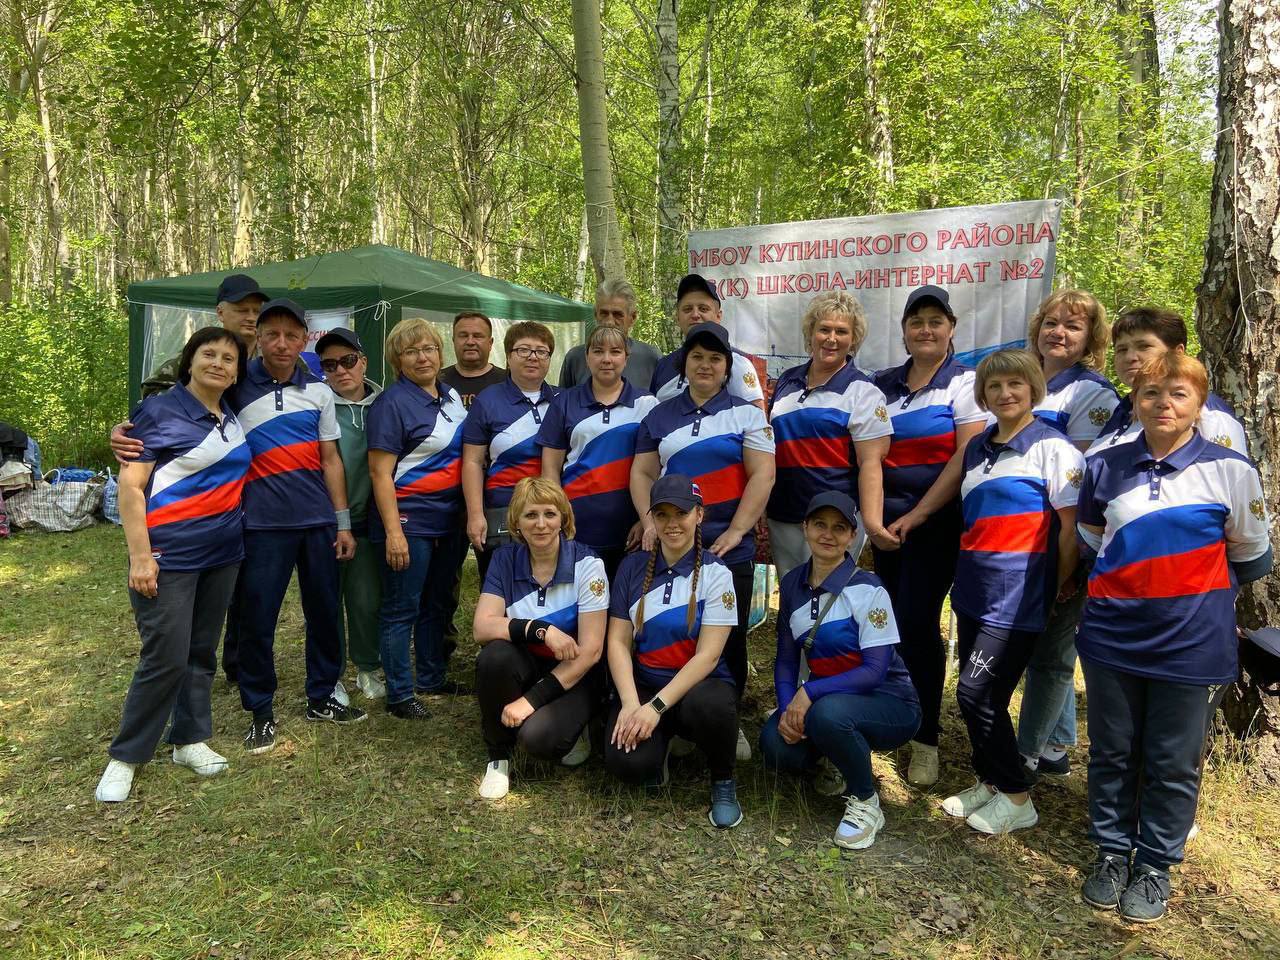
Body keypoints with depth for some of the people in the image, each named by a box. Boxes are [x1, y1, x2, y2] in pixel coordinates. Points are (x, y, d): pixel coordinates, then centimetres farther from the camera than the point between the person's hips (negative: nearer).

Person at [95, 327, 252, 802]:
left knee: (202, 653, 13)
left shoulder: (232, 418, 10)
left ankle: (190, 740, 26)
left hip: (223, 554, 6)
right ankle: (124, 757, 11)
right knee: (165, 658, -5)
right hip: (170, 556, -6)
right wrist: (140, 556, -17)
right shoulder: (159, 411, -8)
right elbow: (130, 485, -11)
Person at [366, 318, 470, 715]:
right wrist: (393, 531, -20)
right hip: (409, 520, -7)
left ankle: (432, 678, 31)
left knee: (439, 604, 17)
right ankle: (399, 693, 12)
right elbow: (380, 472, -14)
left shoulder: (452, 396, 11)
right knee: (402, 609, 2)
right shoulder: (392, 402, -10)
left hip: (449, 520, 7)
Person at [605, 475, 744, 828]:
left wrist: (656, 707, -22)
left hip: (699, 684, -1)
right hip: (641, 684, 2)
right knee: (627, 762, -28)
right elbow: (618, 642, 0)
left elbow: (708, 655, -13)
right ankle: (658, 746, 11)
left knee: (707, 706, -38)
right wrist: (630, 703, -16)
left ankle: (724, 780, -5)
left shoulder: (715, 573, -7)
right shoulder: (633, 567, 3)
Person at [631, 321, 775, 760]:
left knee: (729, 639, 6)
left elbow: (762, 475, -4)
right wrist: (650, 519, -5)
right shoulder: (659, 416, 12)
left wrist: (736, 531, -11)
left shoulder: (746, 414, 4)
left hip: (729, 548, -2)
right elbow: (642, 472, 11)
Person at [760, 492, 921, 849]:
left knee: (827, 712, -37)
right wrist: (788, 707, -15)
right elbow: (786, 659, 2)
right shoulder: (793, 584, 0)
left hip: (889, 703, -5)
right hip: (825, 697, 5)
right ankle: (850, 758, 11)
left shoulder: (868, 591, -17)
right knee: (776, 745, -23)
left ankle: (865, 803, -8)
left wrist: (810, 693, -28)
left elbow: (875, 671, -21)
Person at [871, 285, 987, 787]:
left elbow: (967, 457, -11)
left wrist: (917, 515, -13)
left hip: (937, 520, -4)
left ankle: (925, 740, 7)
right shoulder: (883, 384, 10)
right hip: (888, 519, 4)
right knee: (894, 619, 5)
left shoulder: (964, 382, -3)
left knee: (917, 622, -7)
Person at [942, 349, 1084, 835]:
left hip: (1016, 595, -7)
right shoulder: (977, 448, 13)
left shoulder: (1052, 448, -8)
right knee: (979, 695, 12)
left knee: (975, 692, -8)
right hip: (974, 589, 7)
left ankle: (1016, 796, 10)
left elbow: (1070, 525, -8)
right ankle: (990, 782, 29)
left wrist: (1058, 590, -5)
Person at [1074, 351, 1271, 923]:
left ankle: (1155, 865, 27)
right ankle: (1111, 853, 29)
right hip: (1112, 635, 2)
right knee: (1111, 754, 12)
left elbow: (1249, 558, 6)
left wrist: (1199, 586, 10)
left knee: (1173, 764, 9)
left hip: (1191, 643, -2)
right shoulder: (1105, 467, 2)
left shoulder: (1230, 471, -5)